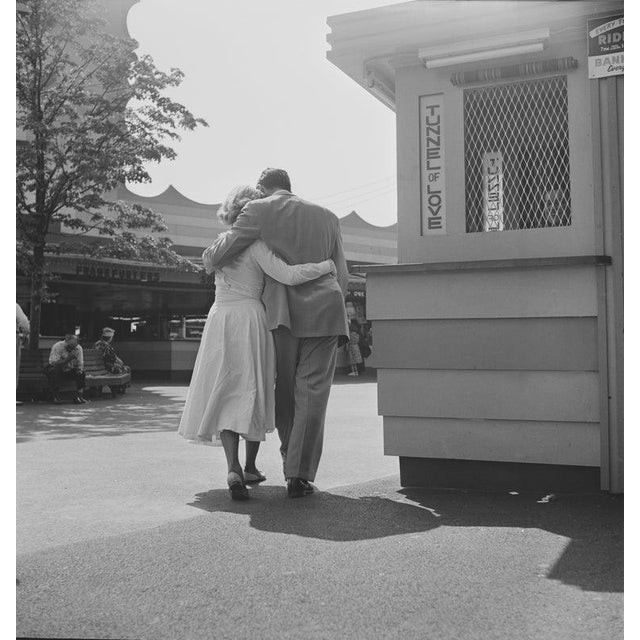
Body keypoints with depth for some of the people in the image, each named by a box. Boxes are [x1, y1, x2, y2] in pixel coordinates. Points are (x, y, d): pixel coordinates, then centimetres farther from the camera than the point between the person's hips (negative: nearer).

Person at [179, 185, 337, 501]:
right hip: (251, 317, -4)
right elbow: (288, 276, -18)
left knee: (226, 394, 2)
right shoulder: (256, 246, -8)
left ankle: (233, 467, -17)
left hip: (220, 318, 4)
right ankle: (250, 466, 21)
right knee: (254, 391, 10)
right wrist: (327, 266, -7)